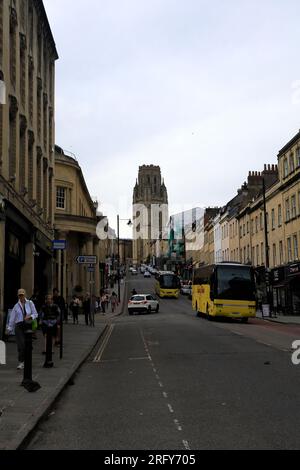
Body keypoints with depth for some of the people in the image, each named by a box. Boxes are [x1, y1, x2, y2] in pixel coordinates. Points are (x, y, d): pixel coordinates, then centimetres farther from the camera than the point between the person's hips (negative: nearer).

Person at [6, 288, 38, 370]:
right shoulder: (16, 306, 7)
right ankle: (21, 362, -5)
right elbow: (12, 317, 8)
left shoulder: (30, 303, 6)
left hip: (28, 325, 1)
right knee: (21, 344, -10)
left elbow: (35, 314, 6)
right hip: (19, 326, -1)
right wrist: (9, 327, 4)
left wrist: (30, 316, -13)